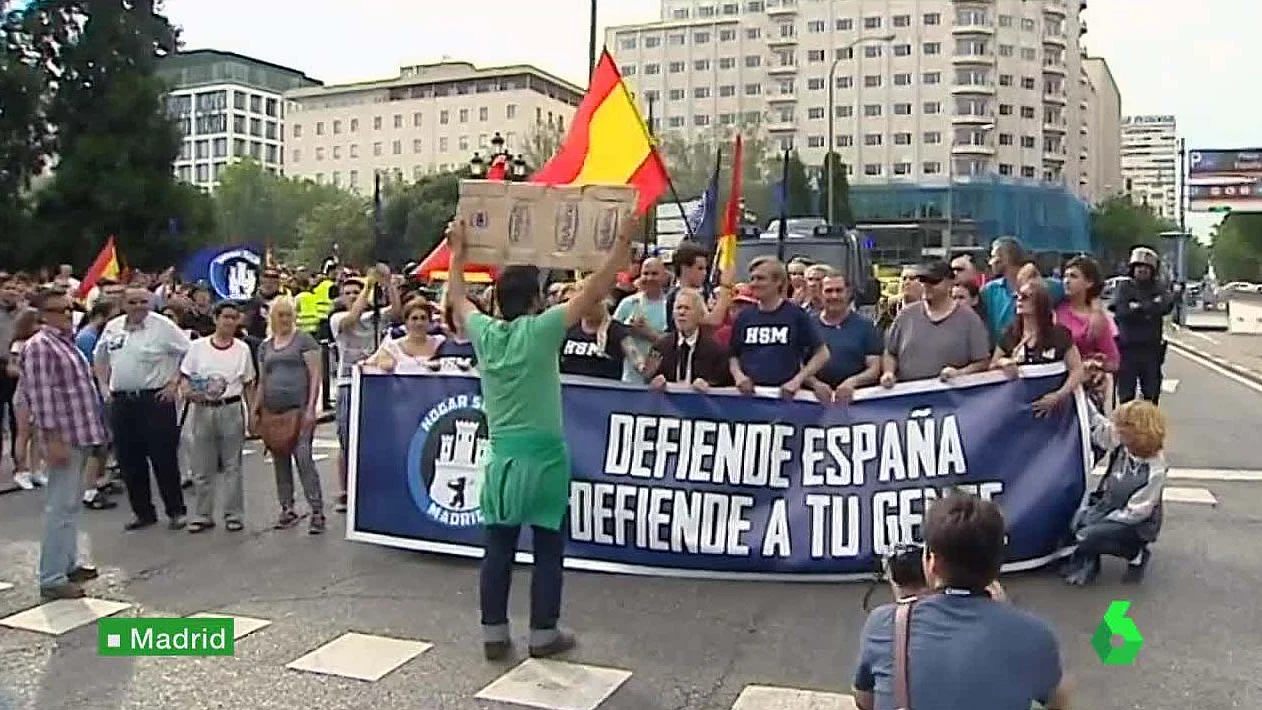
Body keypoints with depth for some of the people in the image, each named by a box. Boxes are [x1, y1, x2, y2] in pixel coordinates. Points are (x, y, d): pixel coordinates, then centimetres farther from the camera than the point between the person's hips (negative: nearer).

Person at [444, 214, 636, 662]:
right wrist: (623, 241, -6)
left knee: (498, 548, 10)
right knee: (548, 550, 7)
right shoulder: (541, 330, -12)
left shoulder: (484, 332, 1)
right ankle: (544, 634, 15)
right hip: (543, 456, -4)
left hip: (502, 456, 5)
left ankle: (494, 633, 16)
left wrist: (458, 251, 32)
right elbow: (595, 292, -12)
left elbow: (457, 298, 21)